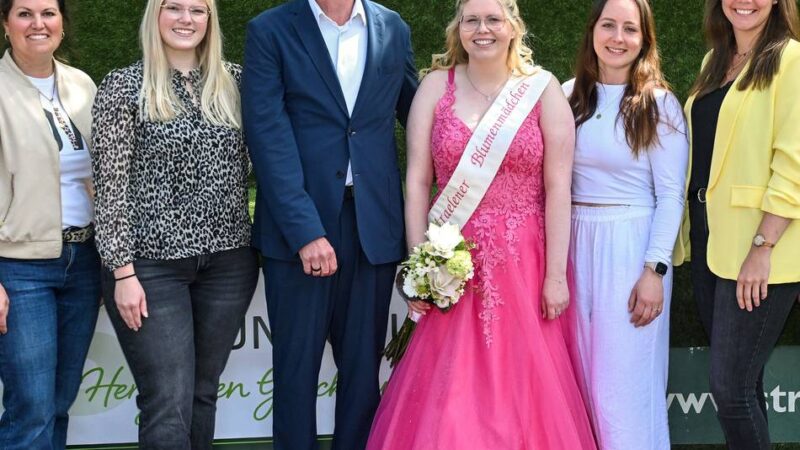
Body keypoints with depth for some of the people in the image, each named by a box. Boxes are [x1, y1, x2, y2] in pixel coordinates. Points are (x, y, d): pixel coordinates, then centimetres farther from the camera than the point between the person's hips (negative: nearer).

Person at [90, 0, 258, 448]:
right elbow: (111, 185, -6)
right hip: (153, 264, -4)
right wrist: (123, 271, -10)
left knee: (203, 392, 11)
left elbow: (256, 161, 13)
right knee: (168, 403, -5)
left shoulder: (234, 80, 7)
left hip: (228, 261, 4)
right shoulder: (124, 87, -3)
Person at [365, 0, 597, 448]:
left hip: (524, 261, -1)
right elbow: (417, 181, 1)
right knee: (447, 397, 1)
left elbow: (558, 187, -3)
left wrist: (556, 275, -7)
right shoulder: (437, 86, 4)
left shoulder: (543, 89, 0)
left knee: (524, 390, 4)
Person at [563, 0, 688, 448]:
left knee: (625, 379, 0)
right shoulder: (571, 96, 6)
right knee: (579, 374, 11)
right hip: (575, 244, 4)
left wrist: (654, 271, -13)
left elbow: (671, 195, -6)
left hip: (631, 248, -4)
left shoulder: (659, 104, -4)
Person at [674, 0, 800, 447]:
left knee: (731, 387, -7)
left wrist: (763, 247, -19)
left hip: (757, 246, -7)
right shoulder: (715, 62, 15)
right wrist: (690, 234, 11)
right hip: (709, 239, 7)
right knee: (742, 380, 12)